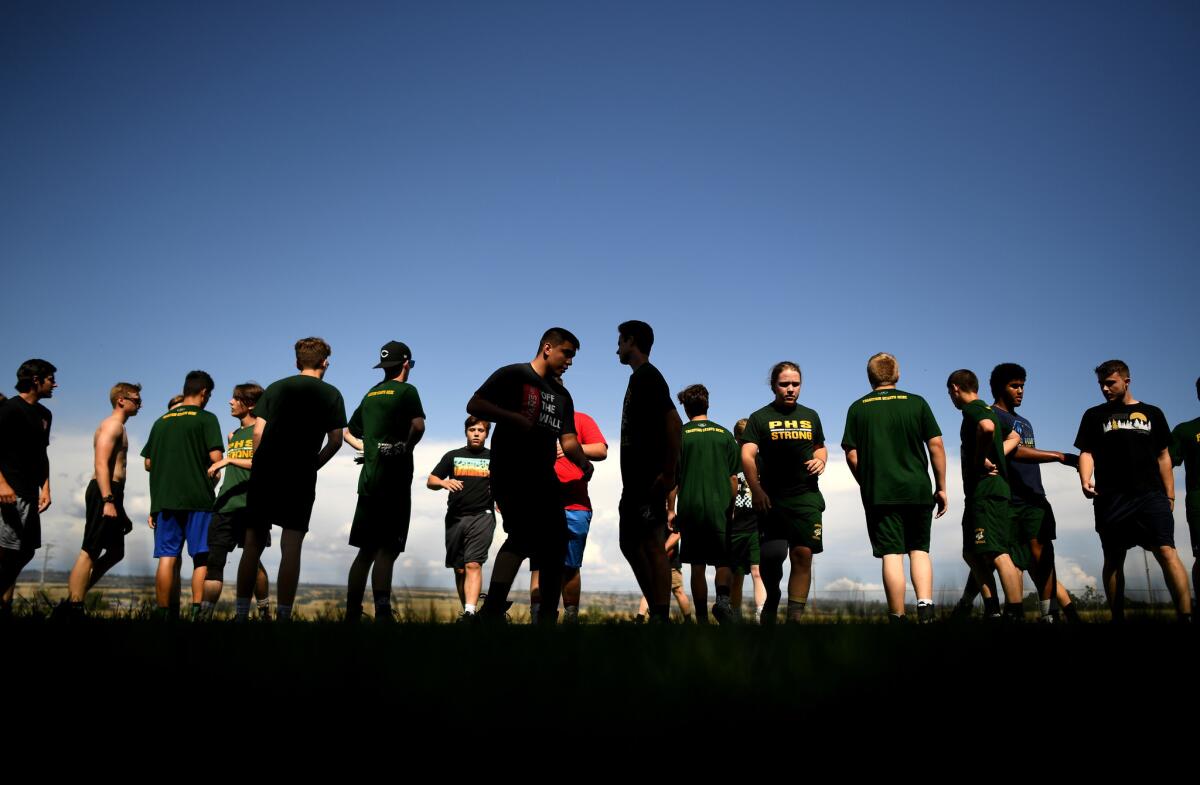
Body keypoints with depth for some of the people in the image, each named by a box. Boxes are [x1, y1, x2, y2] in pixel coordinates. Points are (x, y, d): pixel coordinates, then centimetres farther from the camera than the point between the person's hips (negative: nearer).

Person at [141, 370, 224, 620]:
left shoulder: (161, 421, 14)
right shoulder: (206, 418, -2)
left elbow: (148, 463, 15)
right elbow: (215, 458, -9)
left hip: (164, 499, 4)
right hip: (198, 498, -4)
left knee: (167, 558, 5)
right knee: (201, 558, 1)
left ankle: (164, 612, 4)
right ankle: (197, 610, -5)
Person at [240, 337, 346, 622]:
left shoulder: (275, 388, 12)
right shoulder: (331, 394, 5)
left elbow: (258, 432, 4)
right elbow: (335, 440, -2)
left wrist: (260, 464, 11)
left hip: (264, 473, 3)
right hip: (300, 478, -3)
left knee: (253, 543, 9)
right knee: (291, 546, -1)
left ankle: (241, 613, 12)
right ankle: (283, 614, -4)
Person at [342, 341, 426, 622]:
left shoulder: (370, 395, 17)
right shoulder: (406, 391, -3)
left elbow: (348, 433, 25)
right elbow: (418, 425, -20)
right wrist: (406, 448, -5)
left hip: (369, 480, 6)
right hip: (394, 480, -6)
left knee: (367, 550, 11)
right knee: (387, 550, -8)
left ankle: (352, 613, 12)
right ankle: (382, 613, -13)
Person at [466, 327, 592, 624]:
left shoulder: (562, 395, 20)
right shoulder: (512, 375, 0)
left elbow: (567, 439, 12)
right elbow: (474, 405, -8)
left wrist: (583, 461, -9)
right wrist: (514, 418, -20)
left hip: (544, 477, 8)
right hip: (510, 473, -8)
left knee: (556, 542, 7)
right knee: (523, 535, -22)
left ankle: (548, 616, 17)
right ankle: (491, 610, -19)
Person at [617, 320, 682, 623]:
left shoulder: (648, 377, -10)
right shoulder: (638, 378, 19)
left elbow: (674, 424, -21)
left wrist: (668, 474, -20)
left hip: (649, 481, -10)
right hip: (636, 480, 10)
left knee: (653, 545, -7)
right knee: (631, 545, 12)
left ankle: (662, 617, -2)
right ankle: (656, 612, 19)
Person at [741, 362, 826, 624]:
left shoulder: (810, 416, 16)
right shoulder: (760, 418, 3)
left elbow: (820, 446, 29)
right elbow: (747, 456, -6)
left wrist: (820, 460, 4)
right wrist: (756, 490, -19)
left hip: (806, 497, 3)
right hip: (772, 498, -3)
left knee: (803, 555, -3)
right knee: (773, 554, -8)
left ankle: (795, 616, 5)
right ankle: (772, 599, 21)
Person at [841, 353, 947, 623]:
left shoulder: (858, 408, 3)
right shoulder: (917, 403, 4)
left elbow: (851, 454, -1)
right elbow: (936, 445, 1)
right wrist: (941, 487, 8)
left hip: (879, 493, -1)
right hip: (918, 490, 1)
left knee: (891, 554, 0)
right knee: (919, 550, 13)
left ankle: (897, 617, 1)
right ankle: (925, 607, -3)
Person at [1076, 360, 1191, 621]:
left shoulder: (1152, 413, 15)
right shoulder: (1094, 415, 13)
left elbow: (1163, 456, 14)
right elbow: (1086, 453, 5)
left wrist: (1170, 496, 7)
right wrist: (1085, 481, -14)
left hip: (1151, 494, 0)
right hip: (1111, 499, 1)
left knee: (1166, 552, -15)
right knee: (1113, 560, 4)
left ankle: (1186, 615, -16)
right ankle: (1118, 617, 11)